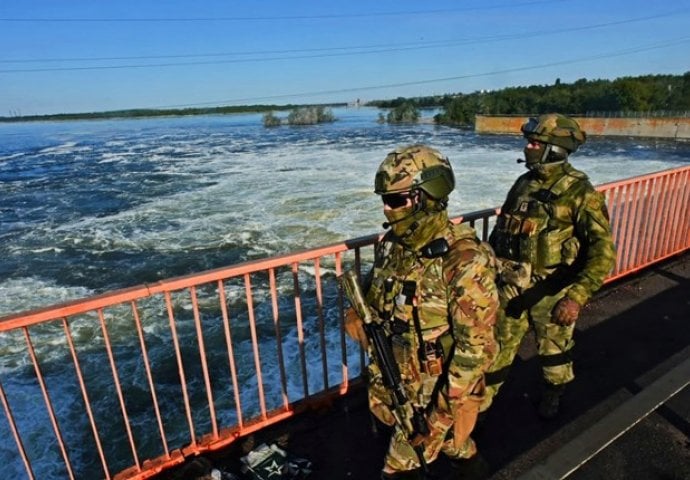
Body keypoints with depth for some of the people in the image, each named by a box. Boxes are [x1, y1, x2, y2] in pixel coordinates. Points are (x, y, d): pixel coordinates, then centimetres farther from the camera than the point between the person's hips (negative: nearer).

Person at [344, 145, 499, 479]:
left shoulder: (464, 260, -27)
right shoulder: (392, 243, -5)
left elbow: (477, 347, -24)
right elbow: (374, 288, 12)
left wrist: (444, 410, -20)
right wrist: (357, 311, -7)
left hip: (436, 392, -6)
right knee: (446, 441, 30)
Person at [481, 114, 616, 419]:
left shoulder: (578, 192, -17)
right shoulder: (523, 184, 2)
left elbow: (603, 251, -24)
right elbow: (500, 230, 12)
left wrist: (577, 297, -35)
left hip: (551, 292, -4)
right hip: (510, 287, 4)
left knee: (553, 350, 21)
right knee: (498, 347, 15)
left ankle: (553, 394, 49)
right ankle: (481, 401, 32)